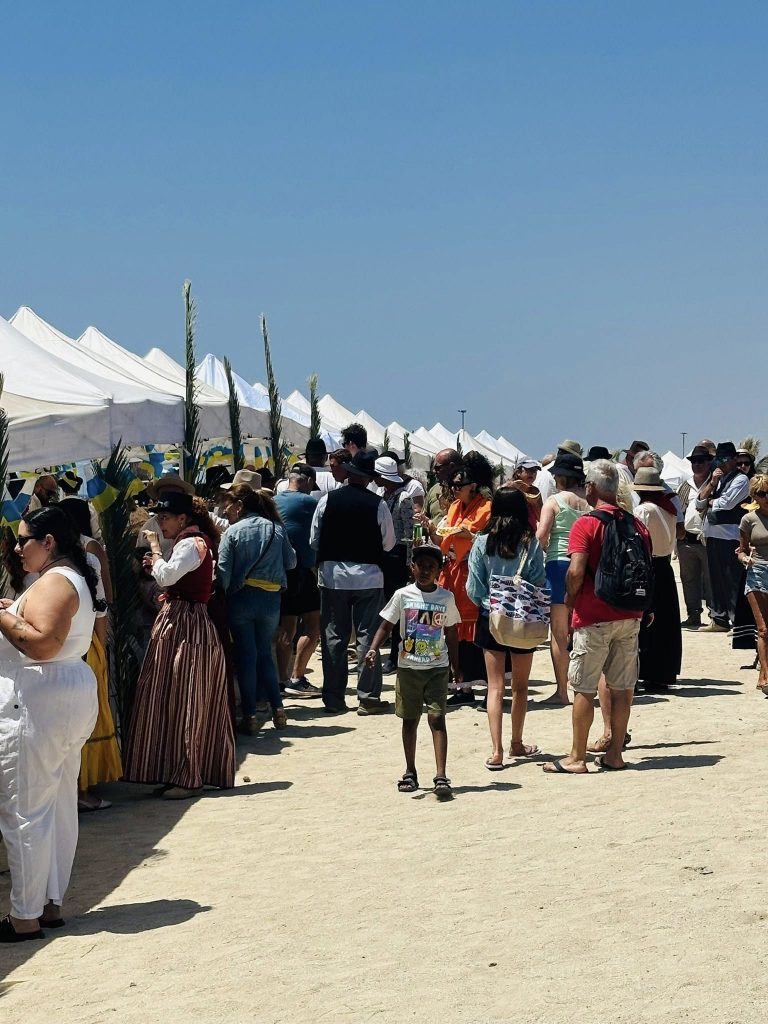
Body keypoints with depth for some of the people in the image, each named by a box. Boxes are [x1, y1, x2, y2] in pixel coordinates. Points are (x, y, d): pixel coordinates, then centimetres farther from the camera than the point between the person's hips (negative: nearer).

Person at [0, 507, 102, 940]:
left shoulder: (52, 583, -15)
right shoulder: (76, 579, 17)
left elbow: (43, 644, -25)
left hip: (38, 705, -11)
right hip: (73, 697, 11)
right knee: (60, 806, 13)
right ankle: (52, 903, 20)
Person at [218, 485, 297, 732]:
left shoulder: (233, 532, -6)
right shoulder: (277, 529, 3)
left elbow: (223, 572, -11)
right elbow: (291, 562, 11)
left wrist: (221, 596, 1)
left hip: (241, 598, -3)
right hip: (271, 599, 3)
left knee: (245, 657, 4)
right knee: (265, 654, 18)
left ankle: (250, 716, 4)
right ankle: (276, 708, 13)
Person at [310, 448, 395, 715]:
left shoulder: (327, 501, -3)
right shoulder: (377, 504, -8)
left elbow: (314, 540, 4)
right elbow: (388, 543, 2)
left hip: (332, 574, 2)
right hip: (368, 575, -2)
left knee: (333, 636, 8)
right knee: (368, 636, 4)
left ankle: (334, 699, 10)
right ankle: (368, 698, 4)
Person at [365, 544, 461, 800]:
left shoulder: (446, 598, 1)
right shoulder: (403, 595, -3)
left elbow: (451, 634, 10)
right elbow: (386, 626, -2)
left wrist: (456, 667, 11)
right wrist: (374, 649, -19)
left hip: (438, 668, 0)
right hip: (408, 667, 1)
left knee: (437, 719, -8)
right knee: (410, 720, 10)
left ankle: (441, 777, -12)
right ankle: (410, 773, 22)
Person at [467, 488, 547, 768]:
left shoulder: (482, 543, -7)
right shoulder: (531, 544, -9)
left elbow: (473, 588, -4)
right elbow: (540, 583, -8)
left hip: (490, 619, 0)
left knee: (495, 686, 3)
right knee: (520, 686, 15)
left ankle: (497, 751, -7)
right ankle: (517, 744, 28)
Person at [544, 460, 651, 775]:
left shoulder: (586, 524, -10)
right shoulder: (635, 524, 7)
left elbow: (576, 571, -19)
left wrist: (569, 601, -3)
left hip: (594, 617, -5)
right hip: (630, 617, 5)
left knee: (584, 689, 1)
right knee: (622, 687, 10)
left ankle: (576, 758, 5)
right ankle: (614, 754, 15)